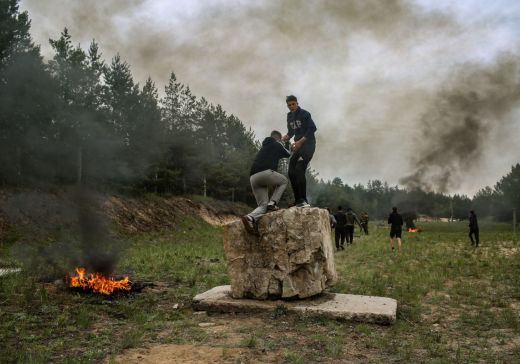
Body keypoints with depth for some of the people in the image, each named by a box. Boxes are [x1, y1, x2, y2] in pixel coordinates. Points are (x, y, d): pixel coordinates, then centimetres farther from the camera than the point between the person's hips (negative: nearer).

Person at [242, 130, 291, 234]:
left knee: (263, 205, 10)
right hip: (265, 173, -6)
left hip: (253, 178, 6)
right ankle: (272, 203, 1)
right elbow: (287, 155, 34)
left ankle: (250, 217, -22)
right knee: (283, 181, 23)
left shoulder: (264, 147, 34)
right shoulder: (277, 145, 16)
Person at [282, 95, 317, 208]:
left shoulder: (304, 114, -8)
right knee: (291, 172, 1)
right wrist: (286, 137, 0)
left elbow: (312, 129, -15)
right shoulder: (289, 116, 14)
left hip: (308, 144, -8)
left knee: (299, 170, -22)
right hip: (299, 146, 8)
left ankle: (303, 200, -20)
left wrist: (300, 141, -20)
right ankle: (298, 201, 6)